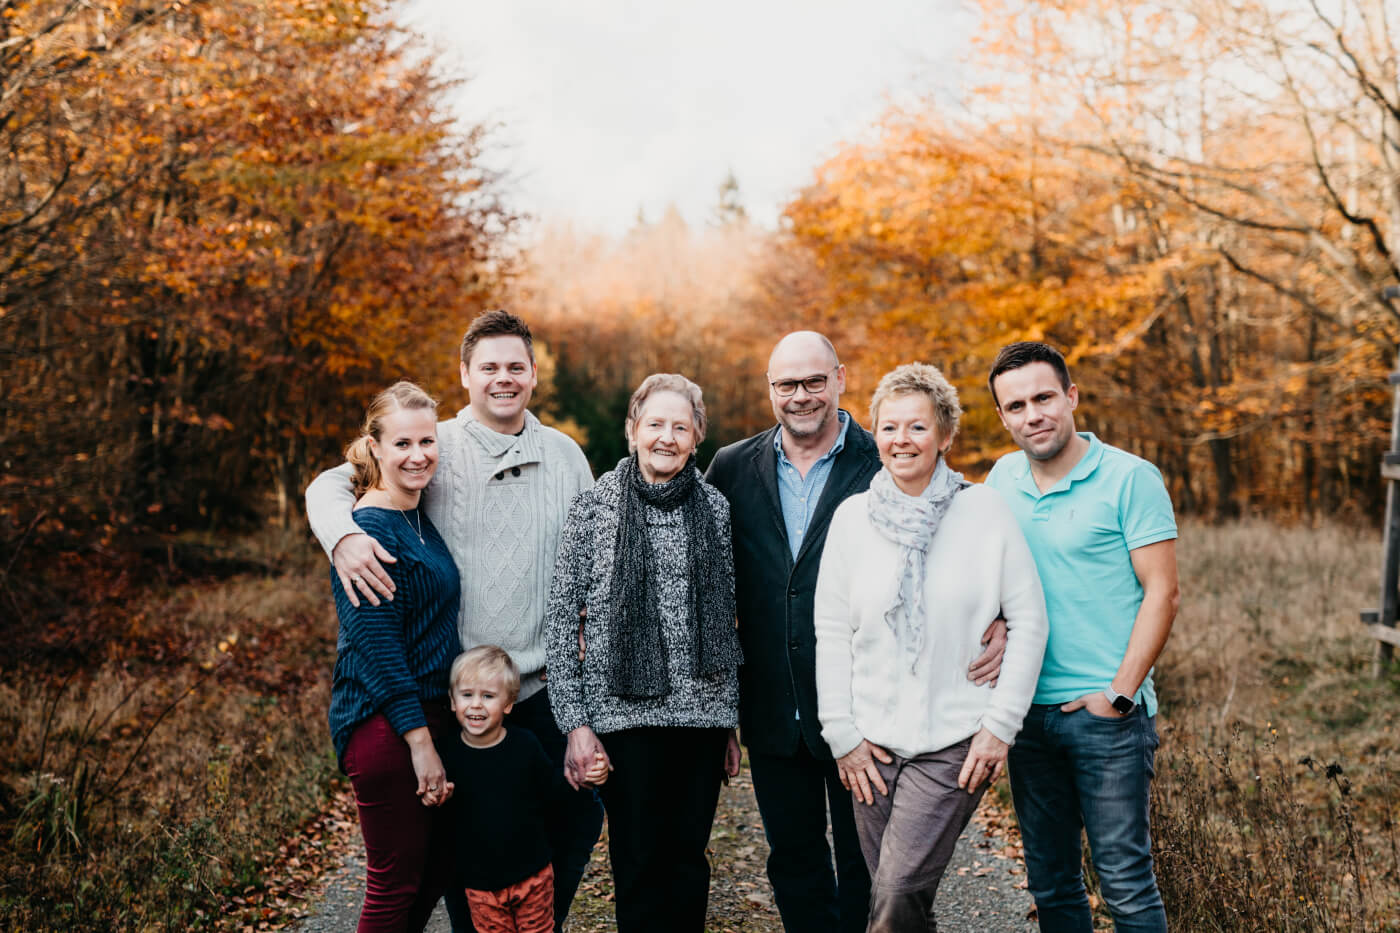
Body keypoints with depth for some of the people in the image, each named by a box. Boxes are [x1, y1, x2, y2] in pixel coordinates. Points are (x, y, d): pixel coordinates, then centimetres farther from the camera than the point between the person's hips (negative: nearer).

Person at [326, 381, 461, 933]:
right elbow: (377, 646, -20)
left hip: (431, 716, 9)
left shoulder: (422, 519, 10)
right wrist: (421, 742, -19)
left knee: (434, 871, 18)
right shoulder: (370, 530, -16)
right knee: (396, 883, 2)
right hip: (386, 724, -9)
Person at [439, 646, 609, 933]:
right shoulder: (447, 752, -9)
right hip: (479, 882, 0)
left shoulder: (525, 744, -8)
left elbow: (552, 794, 1)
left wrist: (584, 777, -14)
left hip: (533, 874, 0)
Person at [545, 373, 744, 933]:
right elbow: (562, 618, -3)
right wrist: (575, 722, -8)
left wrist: (730, 720, 12)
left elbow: (726, 621, 12)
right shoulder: (595, 506, -3)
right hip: (626, 713, -2)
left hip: (702, 712, 3)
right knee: (639, 863, 4)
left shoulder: (715, 508, 6)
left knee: (688, 860, 10)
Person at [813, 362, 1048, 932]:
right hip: (872, 745, 3)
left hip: (955, 742, -3)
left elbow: (1028, 619, -1)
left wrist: (1000, 725, -5)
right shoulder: (852, 517, 3)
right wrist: (841, 734, 2)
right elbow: (831, 632, 6)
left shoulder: (984, 510, -4)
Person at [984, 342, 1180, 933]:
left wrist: (1119, 694, -14)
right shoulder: (1003, 479, 8)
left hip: (1106, 714, -5)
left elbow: (1162, 593, -10)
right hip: (1028, 709, 5)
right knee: (1049, 879, 14)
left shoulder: (1130, 478, -8)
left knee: (1124, 880, 0)